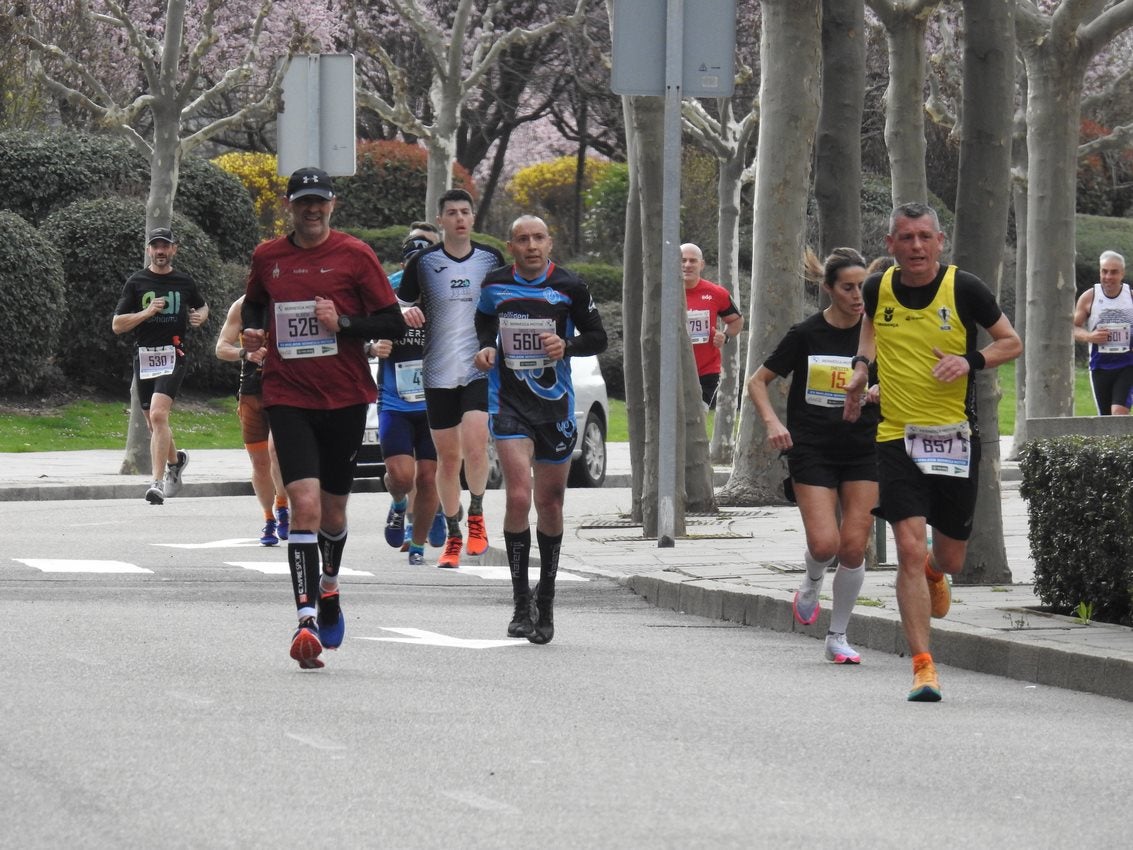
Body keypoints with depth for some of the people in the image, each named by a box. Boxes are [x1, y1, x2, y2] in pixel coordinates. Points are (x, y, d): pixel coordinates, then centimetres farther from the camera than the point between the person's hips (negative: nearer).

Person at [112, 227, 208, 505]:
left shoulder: (184, 282, 8)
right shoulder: (136, 282, 5)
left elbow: (202, 306, 28)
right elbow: (117, 325, 2)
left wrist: (200, 316, 5)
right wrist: (146, 313, -12)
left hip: (173, 355, -3)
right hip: (144, 355, 3)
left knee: (158, 414, -22)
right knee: (154, 423, 13)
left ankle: (158, 482, -24)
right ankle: (175, 459, 45)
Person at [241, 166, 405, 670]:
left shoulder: (354, 255, -1)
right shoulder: (267, 258, 6)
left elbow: (393, 323, -2)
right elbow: (253, 303, 26)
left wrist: (344, 323, -16)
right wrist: (252, 330, 4)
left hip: (345, 399, 0)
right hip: (288, 398, 0)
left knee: (333, 508, 13)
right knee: (305, 502, -17)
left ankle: (328, 586, 44)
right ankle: (306, 619, -21)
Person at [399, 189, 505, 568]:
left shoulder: (492, 259, 5)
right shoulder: (422, 262, 2)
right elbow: (400, 310, 9)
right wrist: (408, 313, -13)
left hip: (481, 367, -1)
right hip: (438, 373, 1)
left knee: (474, 446, -20)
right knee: (447, 458, 5)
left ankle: (476, 512, 5)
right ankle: (453, 537, 18)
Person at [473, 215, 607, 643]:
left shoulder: (569, 287, -2)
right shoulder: (495, 285, 2)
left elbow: (598, 337, 5)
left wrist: (567, 345, -14)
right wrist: (485, 348, 0)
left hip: (555, 405, 1)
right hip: (509, 403, -1)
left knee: (550, 504, 9)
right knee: (518, 496, -18)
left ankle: (545, 601, 27)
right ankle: (521, 601, -11)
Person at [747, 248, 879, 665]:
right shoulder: (807, 334, -4)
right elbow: (757, 382, 4)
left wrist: (878, 391, -13)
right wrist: (772, 422, -12)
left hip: (863, 453, 2)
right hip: (812, 453, -2)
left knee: (854, 548, -5)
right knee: (825, 543, -16)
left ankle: (837, 638, 10)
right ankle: (811, 585, 21)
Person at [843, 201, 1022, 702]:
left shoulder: (963, 289, -7)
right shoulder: (879, 289, 0)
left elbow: (1012, 342, 2)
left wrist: (970, 361, -16)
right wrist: (862, 367, 8)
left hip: (954, 437, 0)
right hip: (897, 436, 0)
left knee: (950, 559, 10)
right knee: (909, 549, -14)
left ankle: (933, 573, 50)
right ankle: (922, 667, -10)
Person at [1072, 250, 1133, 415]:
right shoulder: (1089, 298, 0)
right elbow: (1072, 328, 4)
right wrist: (1089, 336, -16)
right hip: (1100, 366, 1)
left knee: (1119, 413, -19)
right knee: (1105, 418, 6)